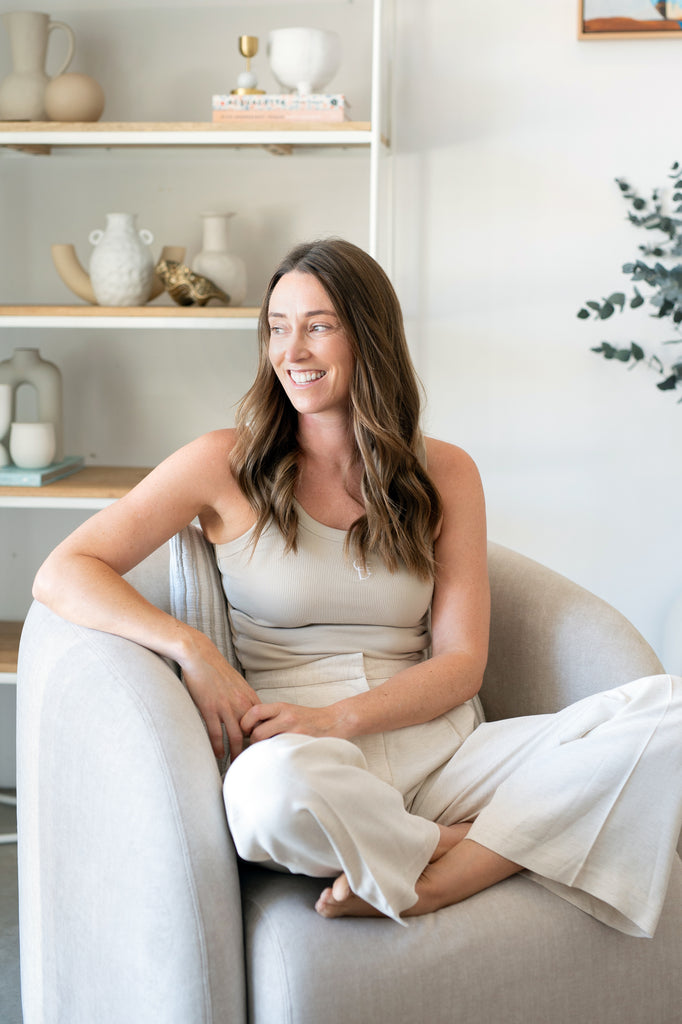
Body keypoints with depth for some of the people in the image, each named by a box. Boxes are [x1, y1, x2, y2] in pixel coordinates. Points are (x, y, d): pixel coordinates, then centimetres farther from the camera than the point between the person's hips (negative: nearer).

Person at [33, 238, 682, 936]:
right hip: (313, 773, -3)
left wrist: (336, 717, -13)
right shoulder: (226, 466, 5)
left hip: (437, 747, 3)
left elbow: (461, 661, 5)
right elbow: (61, 575, 0)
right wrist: (190, 648, -17)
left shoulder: (443, 473, 11)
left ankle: (439, 883, -21)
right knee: (271, 788, -42)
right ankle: (455, 851, -13)